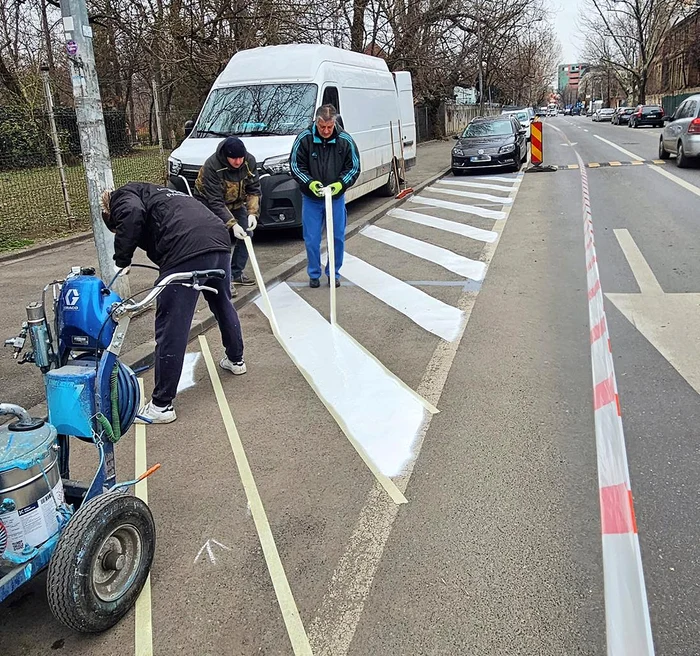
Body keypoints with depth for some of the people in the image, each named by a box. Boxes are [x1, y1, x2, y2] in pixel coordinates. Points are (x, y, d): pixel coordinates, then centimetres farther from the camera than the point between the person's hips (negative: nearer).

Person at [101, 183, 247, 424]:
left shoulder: (122, 197, 15)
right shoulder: (155, 194, 38)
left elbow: (133, 215, -9)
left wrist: (121, 262, -4)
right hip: (218, 239, 8)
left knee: (171, 328, -1)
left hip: (187, 250, -8)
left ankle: (162, 405, 6)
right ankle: (236, 359, 52)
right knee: (223, 304, 30)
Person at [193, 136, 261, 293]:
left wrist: (252, 213, -25)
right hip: (209, 203, -5)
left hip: (235, 203, 5)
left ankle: (236, 273, 12)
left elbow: (254, 190, -11)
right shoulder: (212, 166, -34)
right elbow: (215, 202, -33)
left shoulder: (250, 161, -19)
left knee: (246, 233, -1)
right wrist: (232, 224, -40)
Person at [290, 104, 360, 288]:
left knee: (338, 238, 6)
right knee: (312, 239, 3)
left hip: (336, 198, 1)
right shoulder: (304, 139, -10)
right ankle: (314, 274, 21)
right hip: (311, 198, -1)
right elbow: (295, 166, -5)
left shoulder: (345, 140, -7)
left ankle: (334, 273, 24)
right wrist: (310, 183, -20)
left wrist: (340, 184, -16)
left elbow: (354, 167, 0)